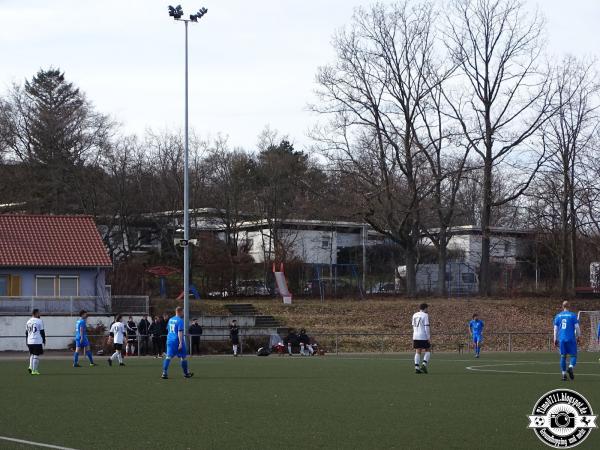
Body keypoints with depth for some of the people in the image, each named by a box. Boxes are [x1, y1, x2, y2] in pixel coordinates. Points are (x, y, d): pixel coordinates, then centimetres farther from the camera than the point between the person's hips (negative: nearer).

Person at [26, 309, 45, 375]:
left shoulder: (28, 322, 11)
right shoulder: (39, 321, -7)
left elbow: (26, 333, 16)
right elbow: (42, 332, -7)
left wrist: (27, 342, 23)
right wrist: (44, 341, 2)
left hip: (30, 342, 6)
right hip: (37, 342, -6)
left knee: (32, 354, 20)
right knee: (36, 356, -1)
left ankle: (31, 367, 5)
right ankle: (34, 370, -1)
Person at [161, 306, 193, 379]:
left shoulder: (170, 319, 12)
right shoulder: (180, 320, -12)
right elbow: (180, 332, -18)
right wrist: (180, 343, -20)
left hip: (169, 340, 6)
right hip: (177, 341, -6)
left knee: (168, 357, -1)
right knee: (183, 357, 9)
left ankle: (164, 373, -14)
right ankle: (186, 373, 20)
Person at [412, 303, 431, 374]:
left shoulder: (414, 315, 14)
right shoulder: (425, 315, -7)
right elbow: (426, 327, -12)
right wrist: (429, 337, -11)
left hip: (415, 336, 6)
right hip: (423, 336, -6)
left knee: (417, 352, 7)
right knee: (427, 350, 6)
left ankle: (417, 368, 0)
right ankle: (424, 365, -11)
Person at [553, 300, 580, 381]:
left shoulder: (558, 316, 8)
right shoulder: (573, 315, -1)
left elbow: (555, 329, 9)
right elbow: (577, 327, -2)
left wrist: (555, 340, 14)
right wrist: (578, 337, 10)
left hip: (561, 339, 3)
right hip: (571, 338, -3)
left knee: (563, 356, 8)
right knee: (573, 355, 4)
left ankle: (564, 374, 3)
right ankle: (571, 367, -22)